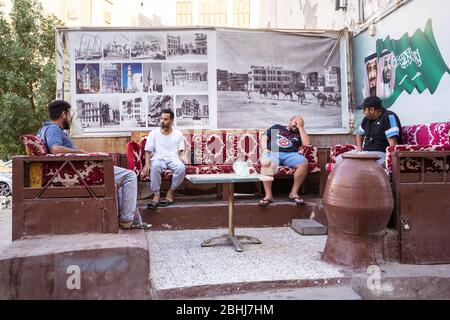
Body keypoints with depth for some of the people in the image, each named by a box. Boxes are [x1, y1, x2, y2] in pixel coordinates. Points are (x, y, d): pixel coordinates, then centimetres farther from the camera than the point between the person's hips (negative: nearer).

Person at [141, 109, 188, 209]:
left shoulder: (178, 134, 12)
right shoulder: (153, 133, 8)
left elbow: (181, 151, 10)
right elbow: (148, 151, 4)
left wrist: (183, 156, -15)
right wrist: (147, 164, -13)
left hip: (173, 158, 1)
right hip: (158, 158, -1)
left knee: (181, 168, -35)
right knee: (155, 166, -39)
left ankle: (170, 193, -16)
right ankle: (156, 195, -28)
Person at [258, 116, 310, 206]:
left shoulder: (299, 134, 28)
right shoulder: (277, 127, 28)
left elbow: (306, 143, 7)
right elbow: (264, 138, 20)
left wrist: (300, 127, 13)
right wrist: (265, 149, -1)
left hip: (291, 154, 2)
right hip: (273, 152, -1)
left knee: (304, 163, -31)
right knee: (266, 163, -38)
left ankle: (294, 193, -22)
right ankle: (268, 195, -36)